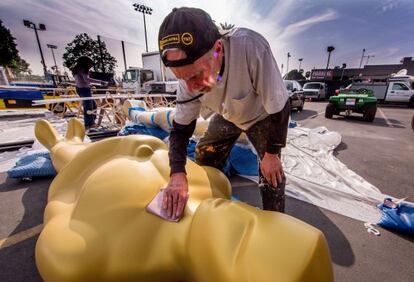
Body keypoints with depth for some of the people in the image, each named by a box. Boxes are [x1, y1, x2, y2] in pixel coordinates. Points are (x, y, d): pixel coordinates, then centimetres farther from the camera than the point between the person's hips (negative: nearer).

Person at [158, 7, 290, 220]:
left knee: (271, 173, -11)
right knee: (204, 160, 7)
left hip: (262, 115, -3)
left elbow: (280, 108, -29)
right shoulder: (191, 74, -25)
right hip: (227, 116, 4)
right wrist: (177, 173, -29)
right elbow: (181, 128, -16)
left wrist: (272, 153, -18)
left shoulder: (252, 48, -41)